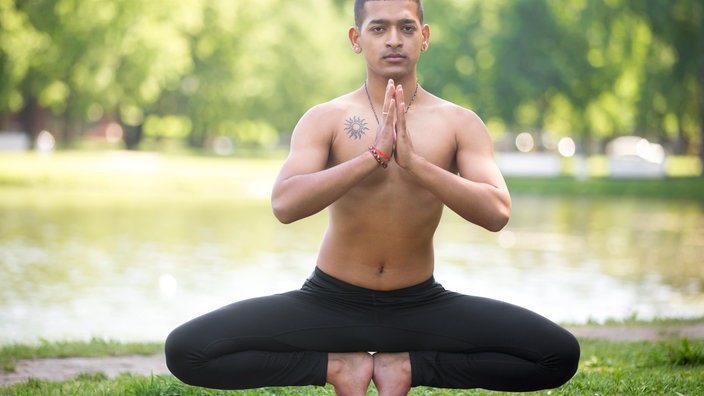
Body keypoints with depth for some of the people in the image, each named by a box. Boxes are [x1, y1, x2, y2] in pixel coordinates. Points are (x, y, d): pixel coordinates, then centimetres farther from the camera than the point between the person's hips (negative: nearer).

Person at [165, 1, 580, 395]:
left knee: (561, 355, -18)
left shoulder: (459, 124, -3)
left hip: (421, 305, 1)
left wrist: (412, 161, -28)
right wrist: (374, 156, -30)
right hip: (330, 303, -1)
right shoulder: (325, 119, -6)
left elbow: (496, 213, -18)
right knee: (186, 351, -21)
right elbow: (285, 204, -23)